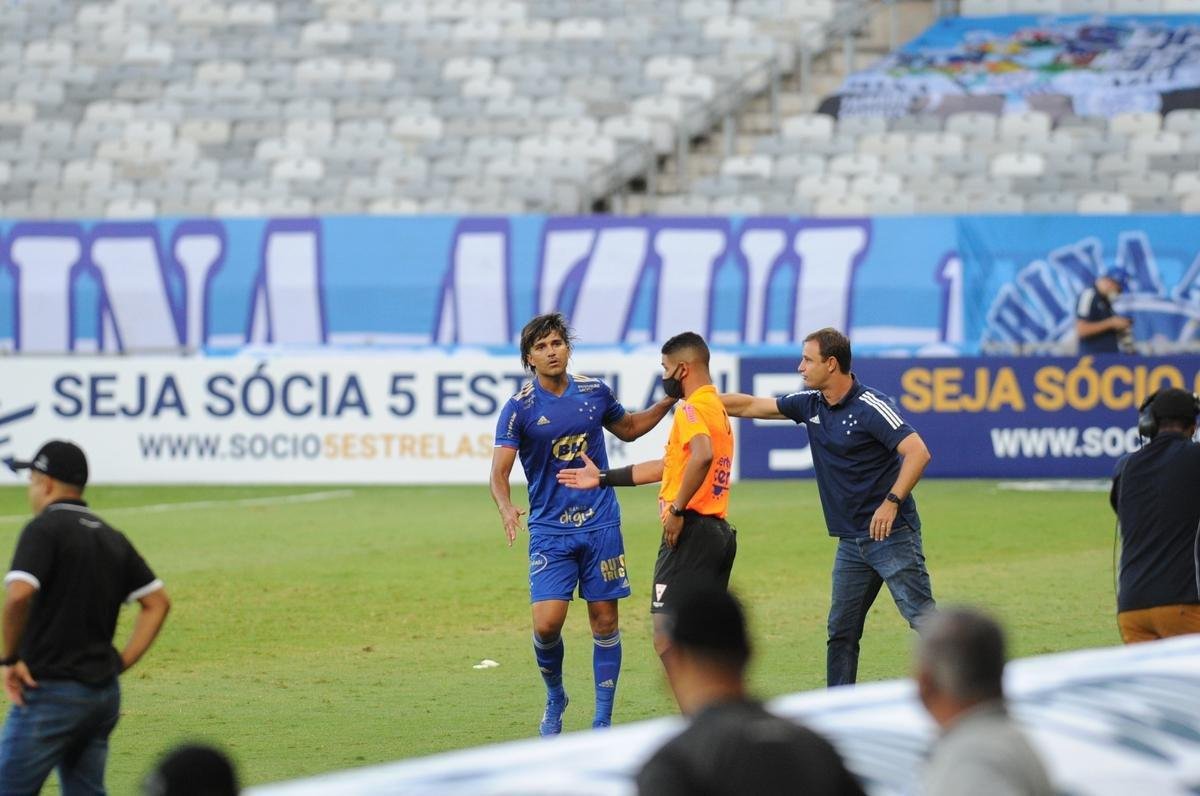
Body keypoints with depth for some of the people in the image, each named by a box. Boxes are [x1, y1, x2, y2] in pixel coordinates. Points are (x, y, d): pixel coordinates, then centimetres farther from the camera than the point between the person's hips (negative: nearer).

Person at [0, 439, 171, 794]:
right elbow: (158, 601, 17)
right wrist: (121, 662, 13)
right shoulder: (112, 537, 15)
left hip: (51, 693, -7)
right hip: (105, 694, 8)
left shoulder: (44, 528, -9)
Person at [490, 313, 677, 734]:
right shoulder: (519, 409, -7)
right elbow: (499, 472, -12)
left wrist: (668, 401, 11)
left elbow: (627, 428, 24)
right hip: (549, 531, -3)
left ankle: (603, 722, 12)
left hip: (601, 525, 3)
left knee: (605, 621, 3)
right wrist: (506, 508, -32)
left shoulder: (595, 392, 3)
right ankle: (555, 698, 15)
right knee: (546, 623, -13)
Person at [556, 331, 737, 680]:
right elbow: (667, 466, 28)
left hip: (691, 531, -10)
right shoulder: (717, 408, 20)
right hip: (719, 533, 10)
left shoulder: (692, 408, -10)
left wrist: (677, 509, -23)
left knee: (666, 638, -11)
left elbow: (702, 455, -32)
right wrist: (603, 478, 31)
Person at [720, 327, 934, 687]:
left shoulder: (870, 406, -15)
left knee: (923, 618, -11)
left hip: (891, 534, -8)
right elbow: (751, 406, 19)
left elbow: (917, 452, -22)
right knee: (841, 632, 8)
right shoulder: (810, 404, 9)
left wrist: (892, 501, -28)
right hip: (852, 541, 8)